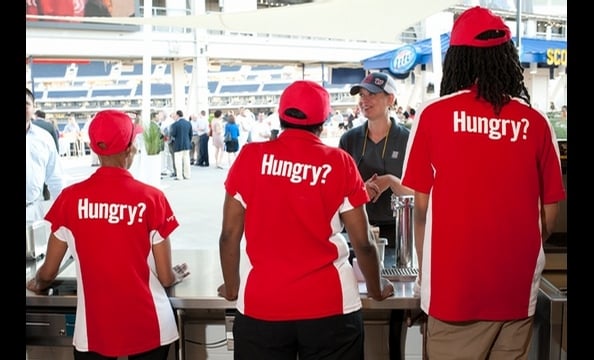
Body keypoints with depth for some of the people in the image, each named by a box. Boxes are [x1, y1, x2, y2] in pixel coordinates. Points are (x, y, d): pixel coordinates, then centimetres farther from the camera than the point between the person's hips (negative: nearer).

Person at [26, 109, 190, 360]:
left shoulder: (71, 198, -7)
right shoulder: (151, 198, -13)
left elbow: (48, 272, 4)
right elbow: (166, 277, -7)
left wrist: (37, 285, 26)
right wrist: (177, 274, 16)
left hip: (93, 330, 1)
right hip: (148, 327, -1)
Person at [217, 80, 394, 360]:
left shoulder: (251, 156, -3)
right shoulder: (339, 163, -5)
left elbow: (229, 235, 0)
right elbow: (362, 242, -1)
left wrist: (232, 289, 15)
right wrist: (376, 289, 16)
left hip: (261, 306, 1)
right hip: (330, 306, 0)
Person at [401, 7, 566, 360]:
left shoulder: (434, 115, -7)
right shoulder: (535, 121, -1)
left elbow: (420, 206, -4)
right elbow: (550, 210, 5)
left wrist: (424, 267, 8)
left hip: (454, 283, -2)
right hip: (518, 286, 3)